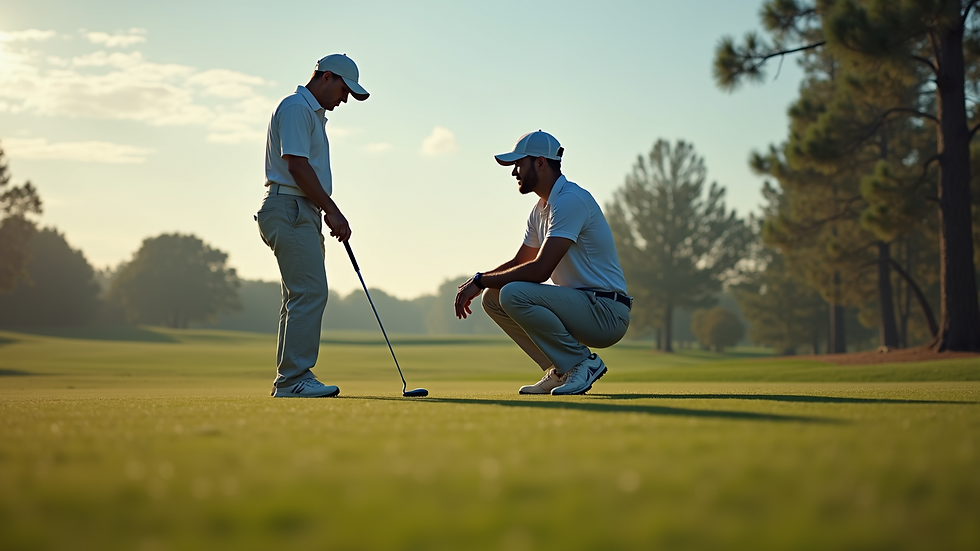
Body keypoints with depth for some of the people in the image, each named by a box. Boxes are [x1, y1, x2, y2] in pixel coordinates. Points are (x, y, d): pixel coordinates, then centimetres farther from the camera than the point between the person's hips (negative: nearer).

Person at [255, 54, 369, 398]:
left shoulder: (314, 112, 23)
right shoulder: (296, 107, -9)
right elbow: (296, 165, -18)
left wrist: (328, 214, 17)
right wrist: (333, 211, -17)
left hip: (302, 214, 11)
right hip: (289, 210, -11)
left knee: (302, 295, 10)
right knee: (310, 292, -16)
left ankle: (290, 381, 12)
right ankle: (294, 378, -17)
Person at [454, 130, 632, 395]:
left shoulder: (571, 200, -18)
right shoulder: (541, 209, 14)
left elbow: (540, 269, -25)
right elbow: (519, 263, 22)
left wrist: (481, 280, -15)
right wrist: (478, 283, 3)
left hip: (606, 312, -10)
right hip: (578, 306, 10)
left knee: (513, 293, -25)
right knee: (493, 298, 7)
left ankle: (582, 363, -13)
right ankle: (561, 371, 7)